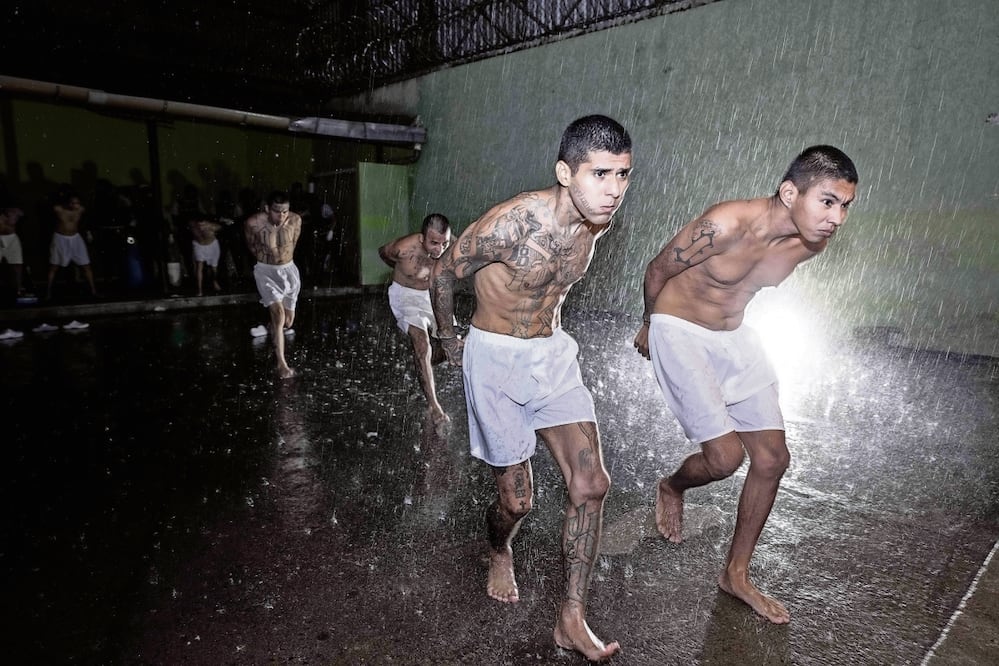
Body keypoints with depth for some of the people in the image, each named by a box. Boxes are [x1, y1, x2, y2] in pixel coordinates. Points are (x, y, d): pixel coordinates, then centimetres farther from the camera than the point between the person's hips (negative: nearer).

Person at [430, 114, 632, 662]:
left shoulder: (598, 221, -4)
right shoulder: (512, 222, -25)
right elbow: (443, 273, -9)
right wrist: (448, 339, 5)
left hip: (554, 354, 6)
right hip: (495, 360, -5)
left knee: (591, 486, -2)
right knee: (517, 498, 5)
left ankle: (571, 620, 16)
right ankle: (499, 554, 42)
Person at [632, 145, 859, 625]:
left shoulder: (811, 243, -8)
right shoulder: (726, 225, -28)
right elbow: (659, 269, -13)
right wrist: (648, 327, 3)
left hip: (734, 337, 7)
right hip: (680, 332, -7)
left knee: (772, 460, 5)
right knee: (726, 458, -12)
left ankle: (736, 574, 24)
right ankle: (671, 488, 26)